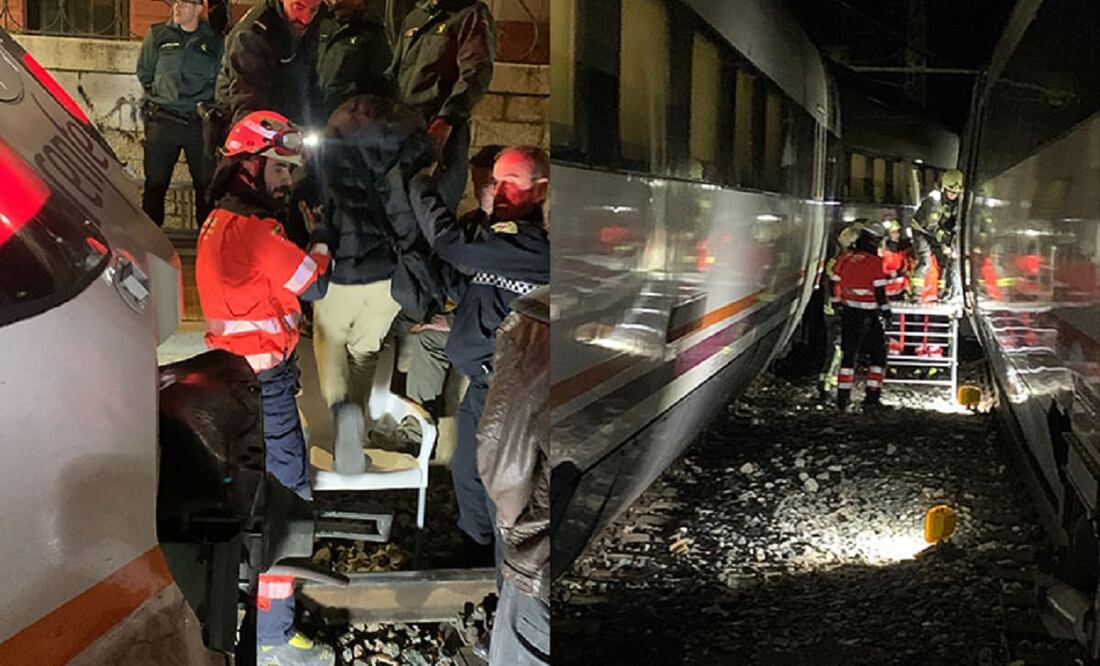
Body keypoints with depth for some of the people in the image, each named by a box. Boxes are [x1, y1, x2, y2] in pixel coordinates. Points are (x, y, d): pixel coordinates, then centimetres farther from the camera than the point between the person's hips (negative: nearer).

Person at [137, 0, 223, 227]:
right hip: (163, 120, 0)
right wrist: (157, 94, 11)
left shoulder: (214, 41, 5)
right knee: (155, 183, 3)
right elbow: (144, 72, 18)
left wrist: (207, 103, 3)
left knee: (206, 183, 2)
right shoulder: (157, 35, 7)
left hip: (200, 121, 0)